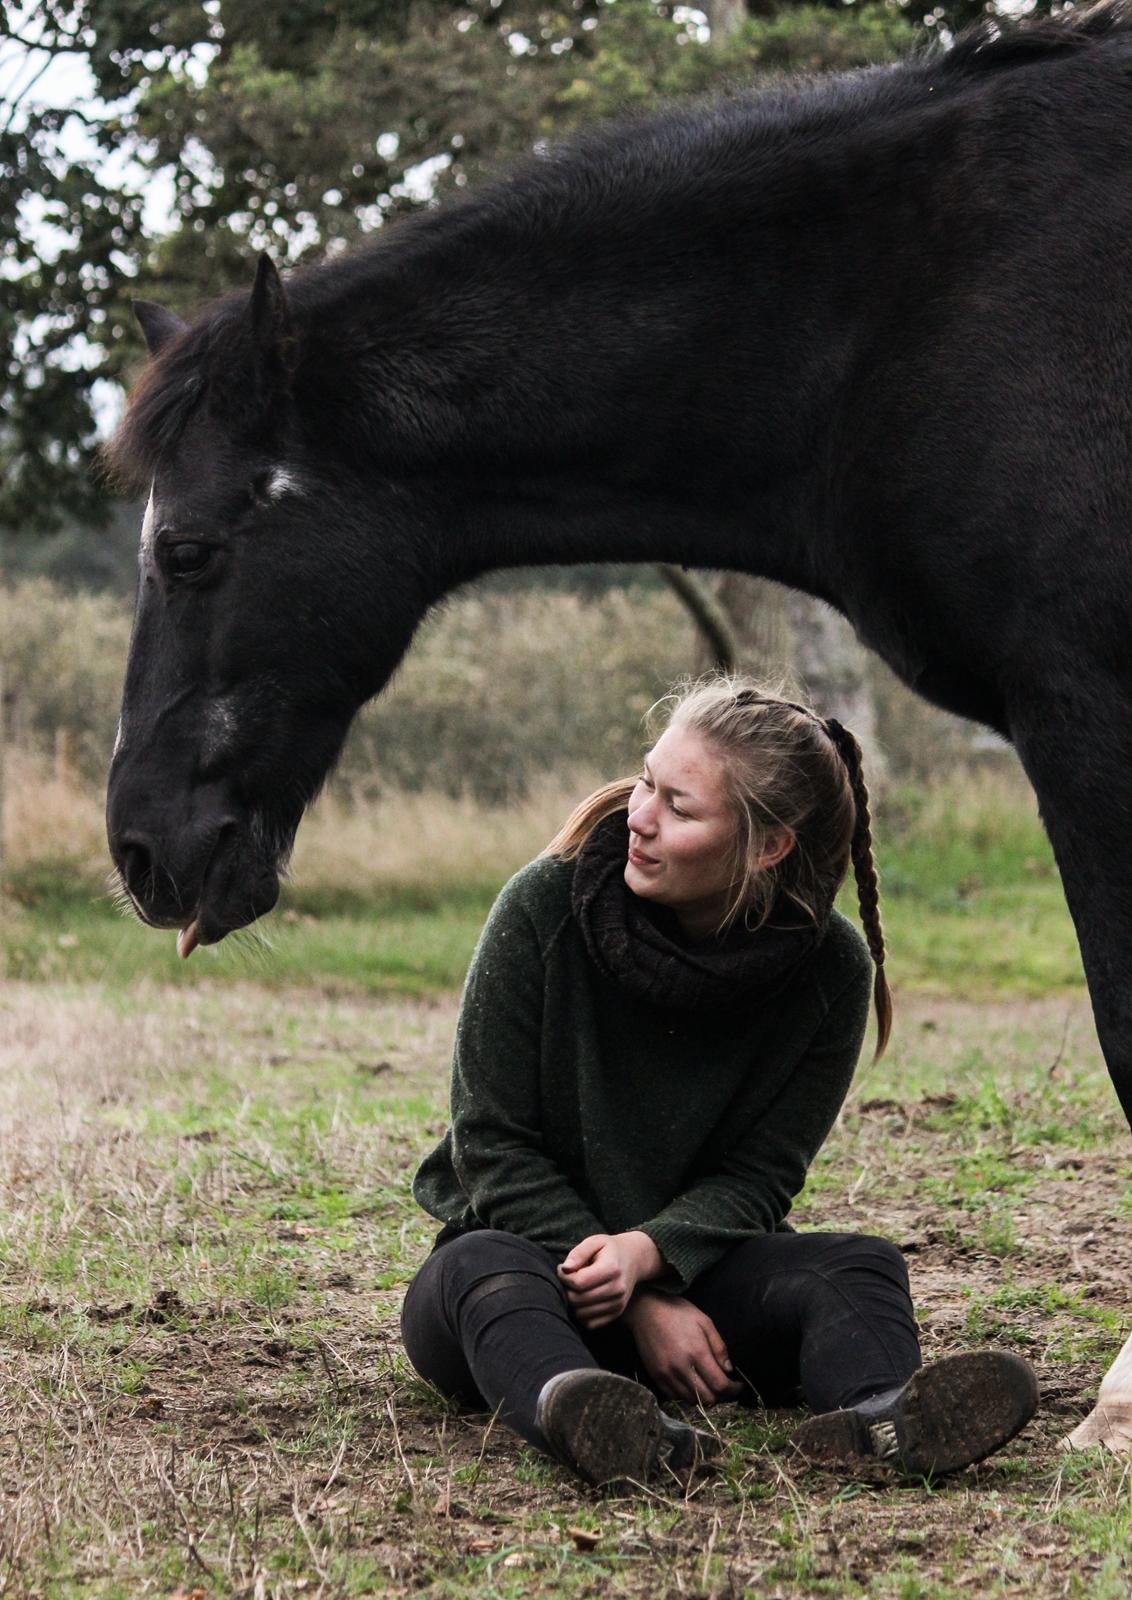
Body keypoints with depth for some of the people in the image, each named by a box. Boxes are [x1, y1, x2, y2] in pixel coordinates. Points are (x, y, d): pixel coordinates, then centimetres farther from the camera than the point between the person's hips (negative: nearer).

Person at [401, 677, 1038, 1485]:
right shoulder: (544, 908, -13)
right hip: (532, 1245, -2)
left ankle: (877, 1415, -58)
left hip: (691, 1261, 2)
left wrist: (650, 1252, -29)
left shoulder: (831, 969, -8)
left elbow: (756, 1175, -6)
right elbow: (495, 1146, -11)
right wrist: (639, 1310, -20)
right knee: (484, 1273, -35)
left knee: (862, 1266, -24)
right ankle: (568, 1407, -69)